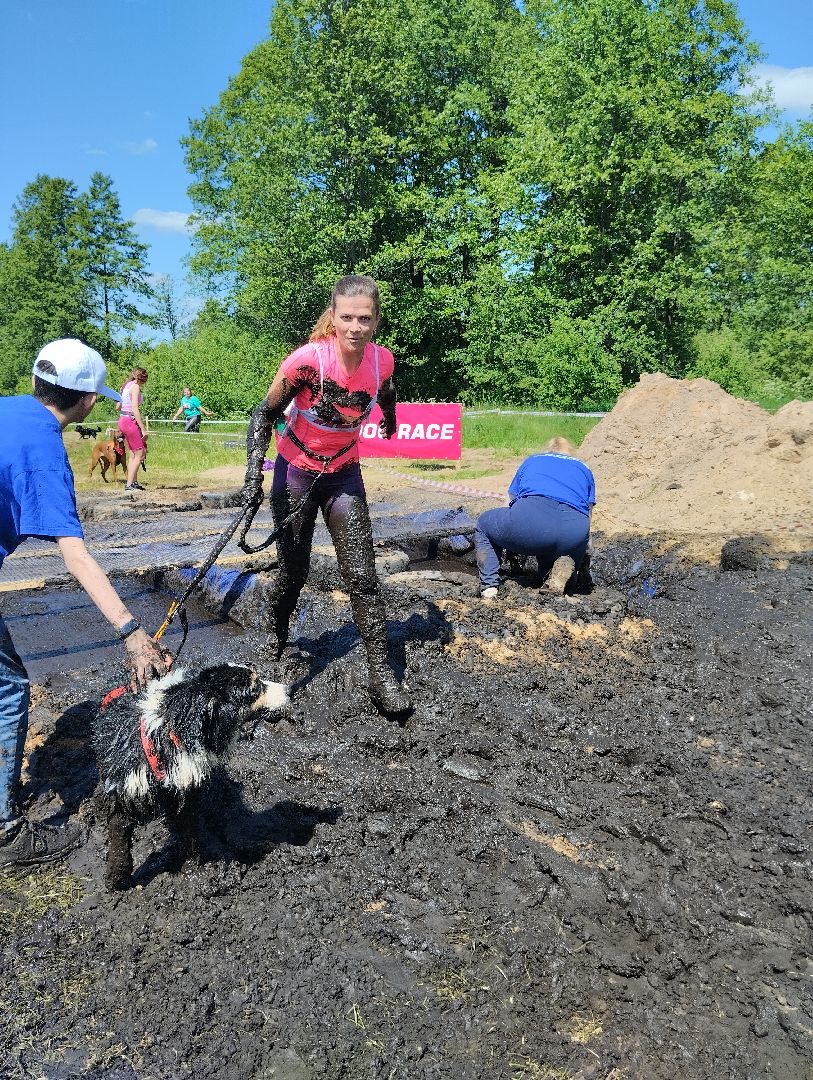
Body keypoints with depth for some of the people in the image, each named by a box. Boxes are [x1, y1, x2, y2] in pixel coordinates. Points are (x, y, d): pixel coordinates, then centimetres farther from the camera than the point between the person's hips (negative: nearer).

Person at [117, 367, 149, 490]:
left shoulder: (126, 386, 15)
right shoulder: (135, 387, -11)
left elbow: (118, 407, 18)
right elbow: (135, 409, -19)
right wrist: (143, 429, -19)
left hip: (122, 420, 9)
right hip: (131, 421, -9)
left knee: (133, 454, 15)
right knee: (140, 454, -4)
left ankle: (133, 482, 18)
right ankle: (129, 484, -5)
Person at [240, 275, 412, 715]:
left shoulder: (382, 360, -14)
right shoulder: (307, 360, -26)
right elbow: (265, 414, -14)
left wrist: (390, 420, 32)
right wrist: (253, 475, -23)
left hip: (344, 474, 3)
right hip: (296, 472, -2)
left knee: (362, 575, -4)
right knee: (293, 569, 7)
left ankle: (381, 675, 0)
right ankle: (275, 645, 33)